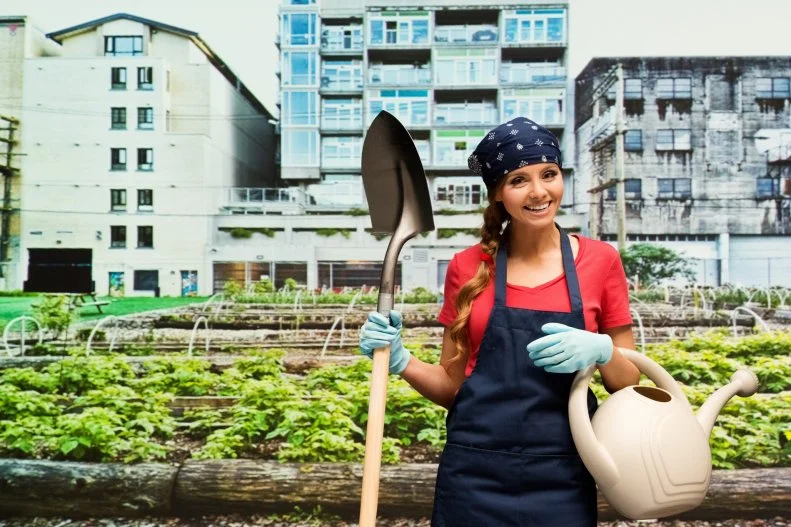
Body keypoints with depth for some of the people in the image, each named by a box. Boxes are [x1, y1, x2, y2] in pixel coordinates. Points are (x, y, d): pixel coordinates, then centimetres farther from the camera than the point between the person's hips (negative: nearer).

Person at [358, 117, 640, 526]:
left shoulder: (600, 260, -2)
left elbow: (629, 384, 4)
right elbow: (451, 385, 5)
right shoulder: (468, 268, -1)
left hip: (560, 478, 0)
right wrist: (400, 361, -12)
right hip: (475, 473, 1)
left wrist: (602, 350, -16)